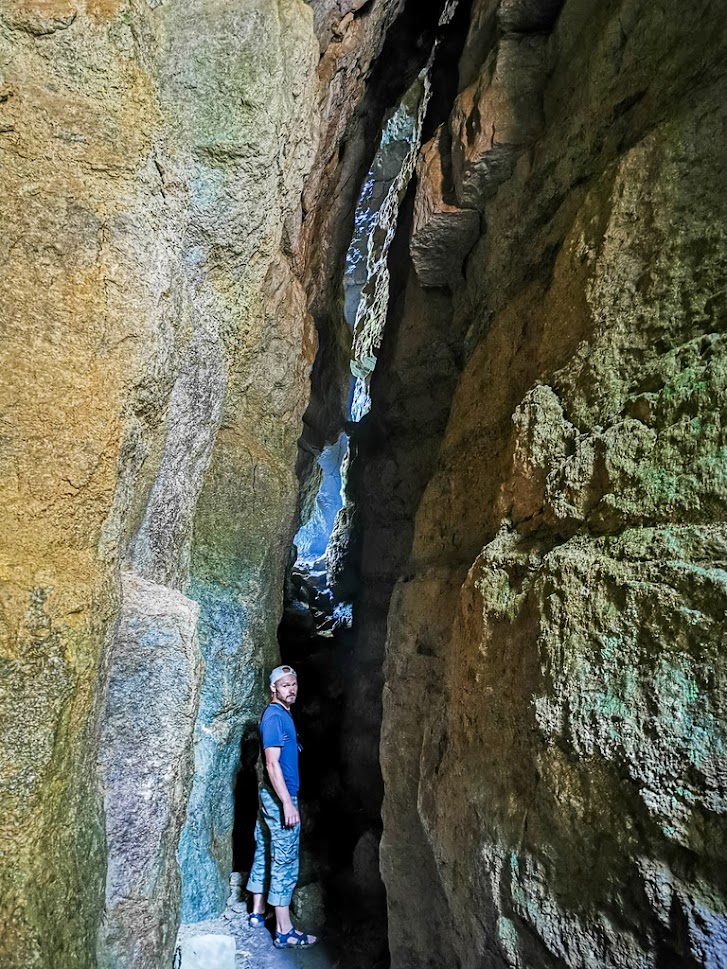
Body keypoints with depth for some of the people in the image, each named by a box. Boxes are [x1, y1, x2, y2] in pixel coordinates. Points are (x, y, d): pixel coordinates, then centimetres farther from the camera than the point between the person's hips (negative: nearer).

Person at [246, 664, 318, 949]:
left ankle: (258, 912, 30)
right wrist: (287, 803, -24)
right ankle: (284, 931, 3)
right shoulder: (275, 716, -19)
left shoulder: (282, 714, 10)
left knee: (264, 853, 18)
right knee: (285, 861, -3)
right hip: (280, 797, -10)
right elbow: (272, 763, -23)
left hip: (270, 795, 10)